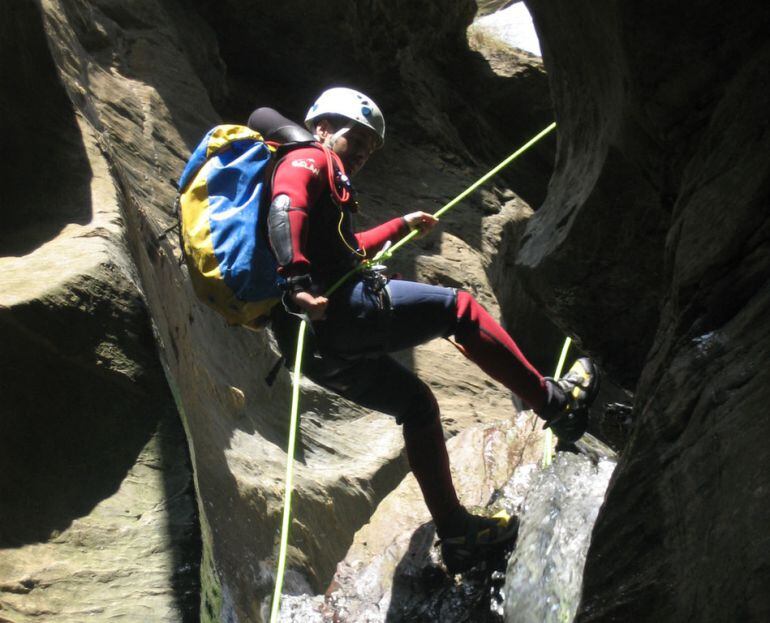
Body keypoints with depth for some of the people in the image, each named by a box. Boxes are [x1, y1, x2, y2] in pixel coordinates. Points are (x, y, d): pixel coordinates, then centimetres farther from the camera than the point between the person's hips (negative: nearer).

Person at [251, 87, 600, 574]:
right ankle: (555, 402, 3)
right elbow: (285, 209, -19)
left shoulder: (323, 182, 33)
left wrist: (402, 225, 54)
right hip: (337, 311, -11)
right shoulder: (309, 161, 3)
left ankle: (456, 534, 19)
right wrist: (299, 282, -32)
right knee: (458, 307, -2)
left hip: (324, 352, 11)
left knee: (417, 405, 18)